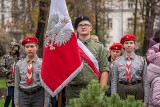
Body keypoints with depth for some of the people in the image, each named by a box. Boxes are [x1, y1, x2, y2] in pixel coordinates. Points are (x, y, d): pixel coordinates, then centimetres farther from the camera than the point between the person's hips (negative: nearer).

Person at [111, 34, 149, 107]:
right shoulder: (117, 62, 5)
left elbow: (145, 81, 2)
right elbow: (114, 81, 4)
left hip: (137, 90, 0)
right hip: (122, 90, 0)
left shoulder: (141, 61, 4)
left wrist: (146, 101, -1)